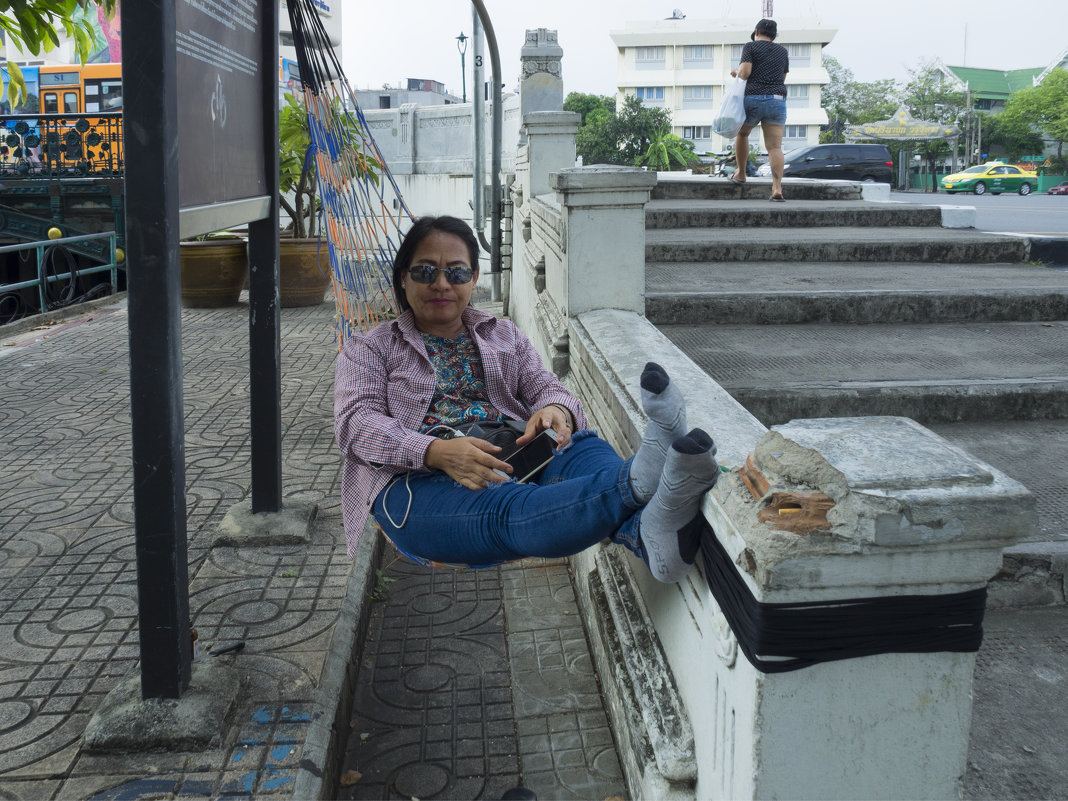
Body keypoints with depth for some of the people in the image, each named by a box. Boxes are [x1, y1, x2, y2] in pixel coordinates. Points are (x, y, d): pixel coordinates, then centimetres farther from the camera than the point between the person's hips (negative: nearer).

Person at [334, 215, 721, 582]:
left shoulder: (504, 336, 28)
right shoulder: (369, 348, 17)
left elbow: (547, 388, 15)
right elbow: (356, 422, -1)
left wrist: (555, 411, -15)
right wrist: (438, 451, -22)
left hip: (514, 461, 4)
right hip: (419, 481, -3)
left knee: (581, 445, -30)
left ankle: (649, 531, -63)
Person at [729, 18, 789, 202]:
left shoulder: (751, 46, 3)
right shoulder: (782, 51, 17)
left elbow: (745, 72, -9)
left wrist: (737, 73, 12)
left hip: (753, 98, -2)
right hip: (777, 101, 2)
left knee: (742, 133, 25)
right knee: (775, 147, -4)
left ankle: (741, 173, 33)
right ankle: (777, 188, -18)